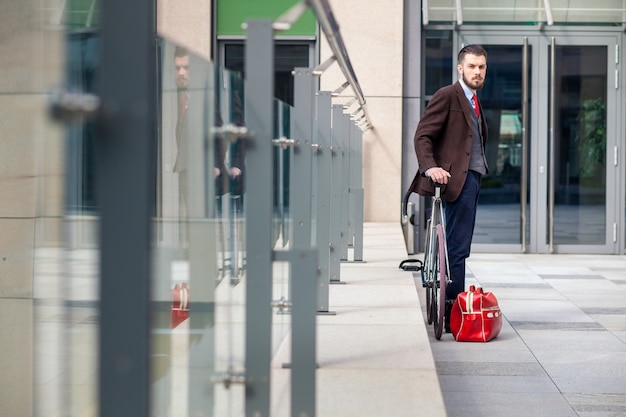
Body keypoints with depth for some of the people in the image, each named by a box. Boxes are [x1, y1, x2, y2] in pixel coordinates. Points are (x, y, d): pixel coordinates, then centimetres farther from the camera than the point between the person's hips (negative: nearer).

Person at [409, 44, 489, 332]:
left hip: (472, 178, 10)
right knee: (457, 247, -11)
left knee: (457, 247, 12)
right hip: (457, 179, -9)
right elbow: (422, 136, -14)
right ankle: (453, 315, -9)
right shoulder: (447, 96, -7)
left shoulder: (473, 101, 21)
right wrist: (430, 167, -28)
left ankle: (449, 309, 18)